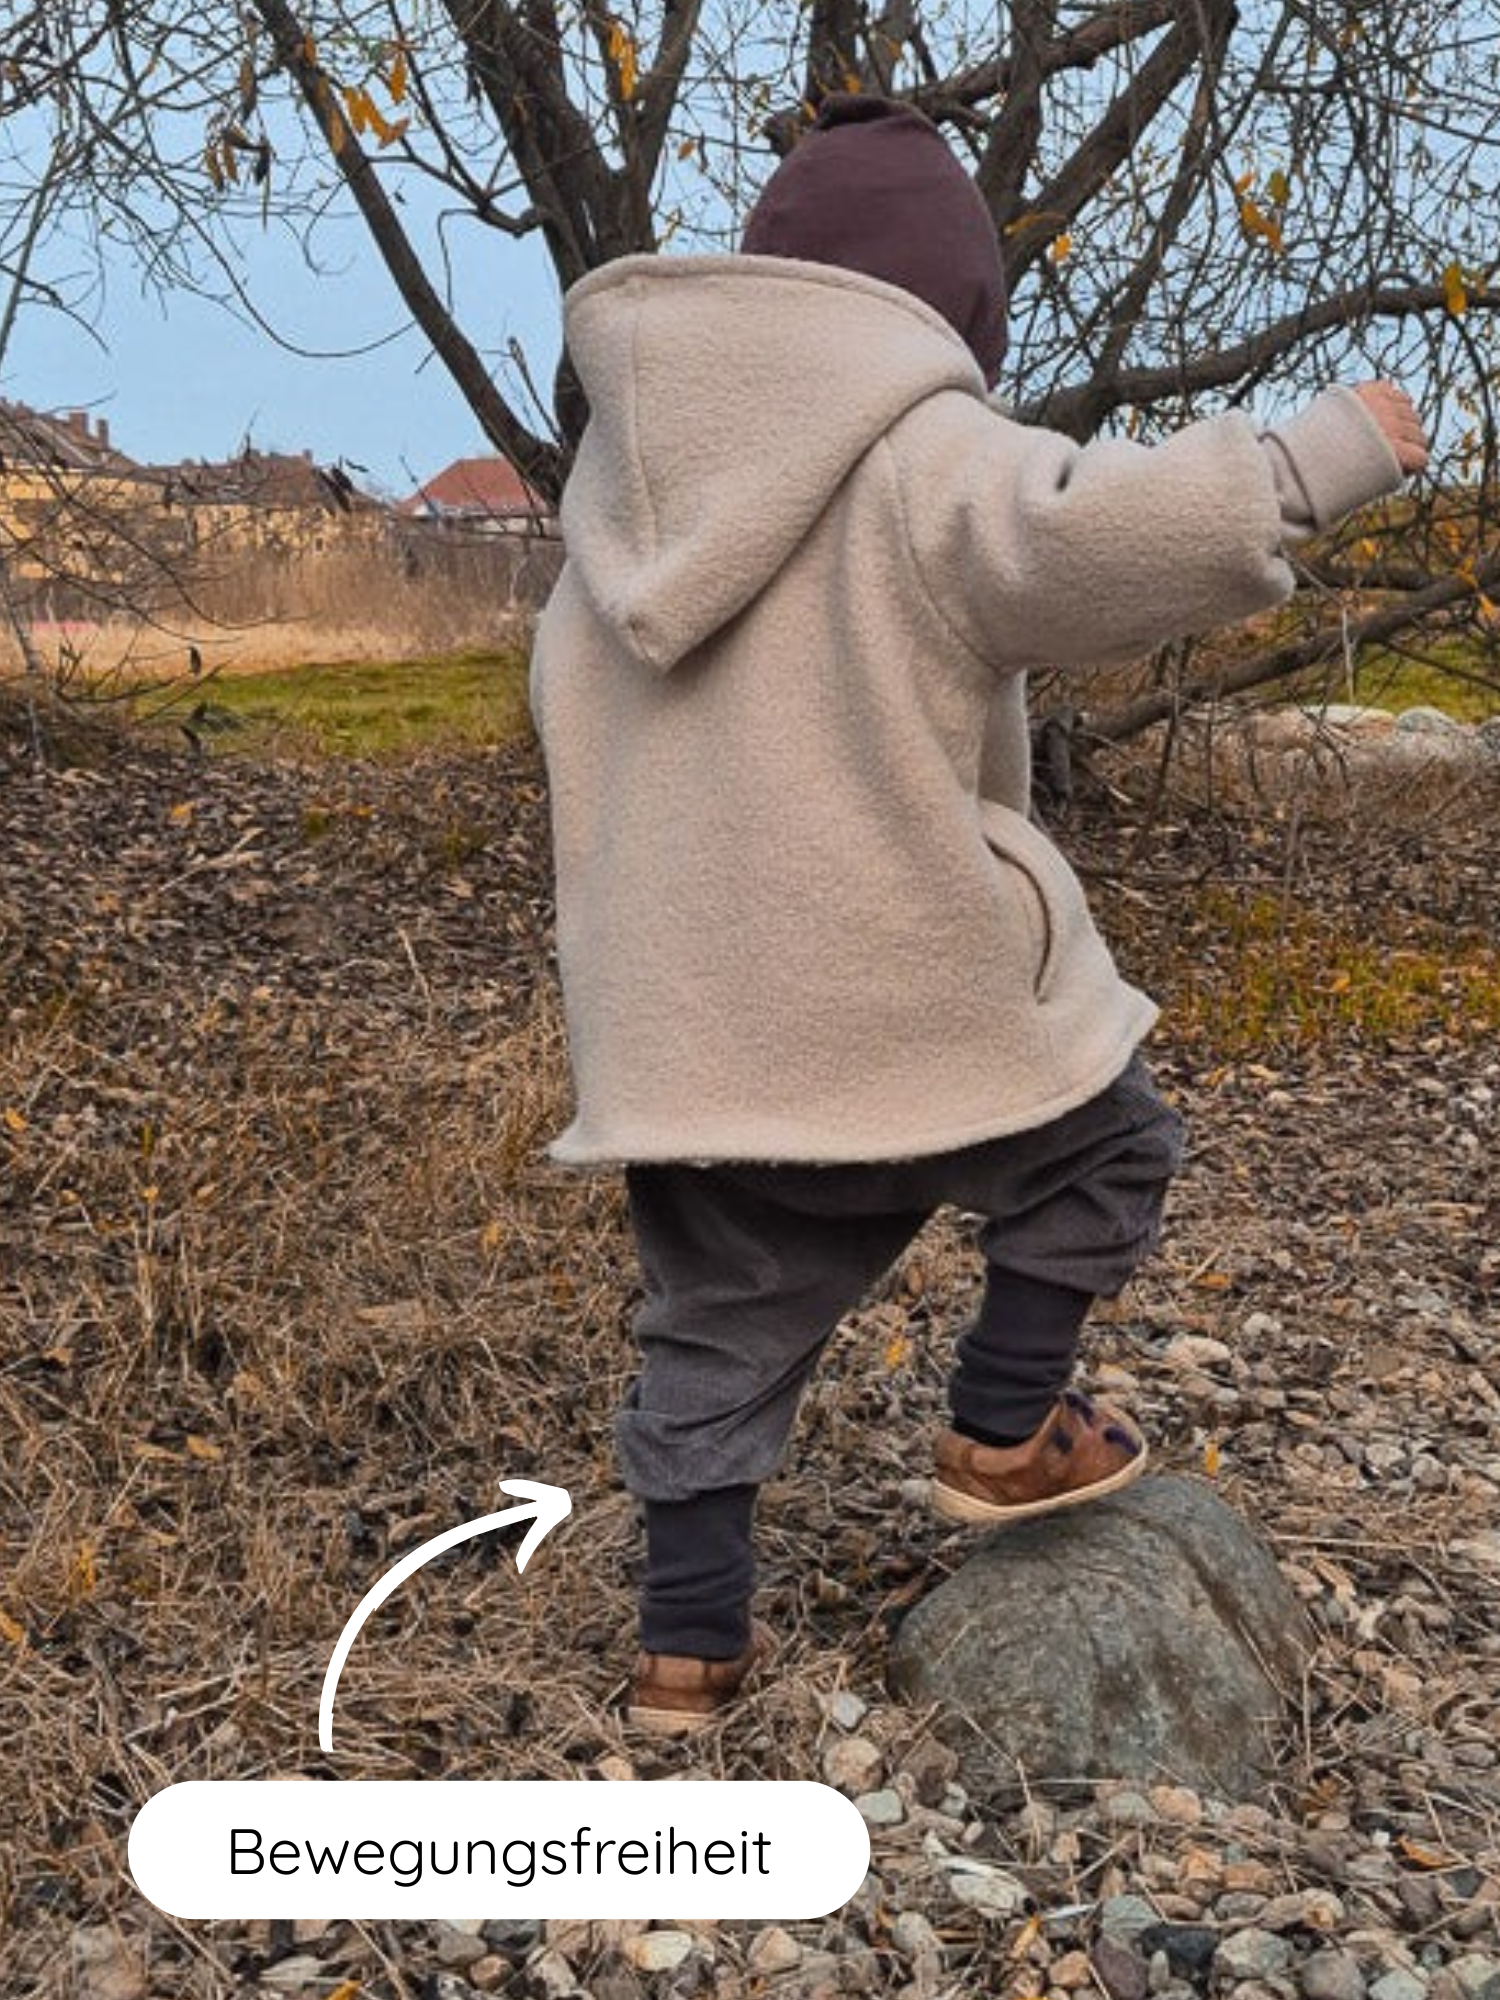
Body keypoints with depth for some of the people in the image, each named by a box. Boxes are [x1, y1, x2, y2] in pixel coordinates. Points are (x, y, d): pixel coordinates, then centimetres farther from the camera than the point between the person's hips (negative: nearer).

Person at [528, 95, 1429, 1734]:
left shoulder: (631, 463, 11)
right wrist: (1329, 449, -15)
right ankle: (1004, 1438, 27)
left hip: (678, 1006, 6)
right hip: (893, 984, -6)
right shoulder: (920, 451, -12)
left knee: (717, 1328, 17)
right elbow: (1109, 529, -30)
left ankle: (690, 1642, 25)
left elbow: (580, 717, 21)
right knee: (1099, 1149, 22)